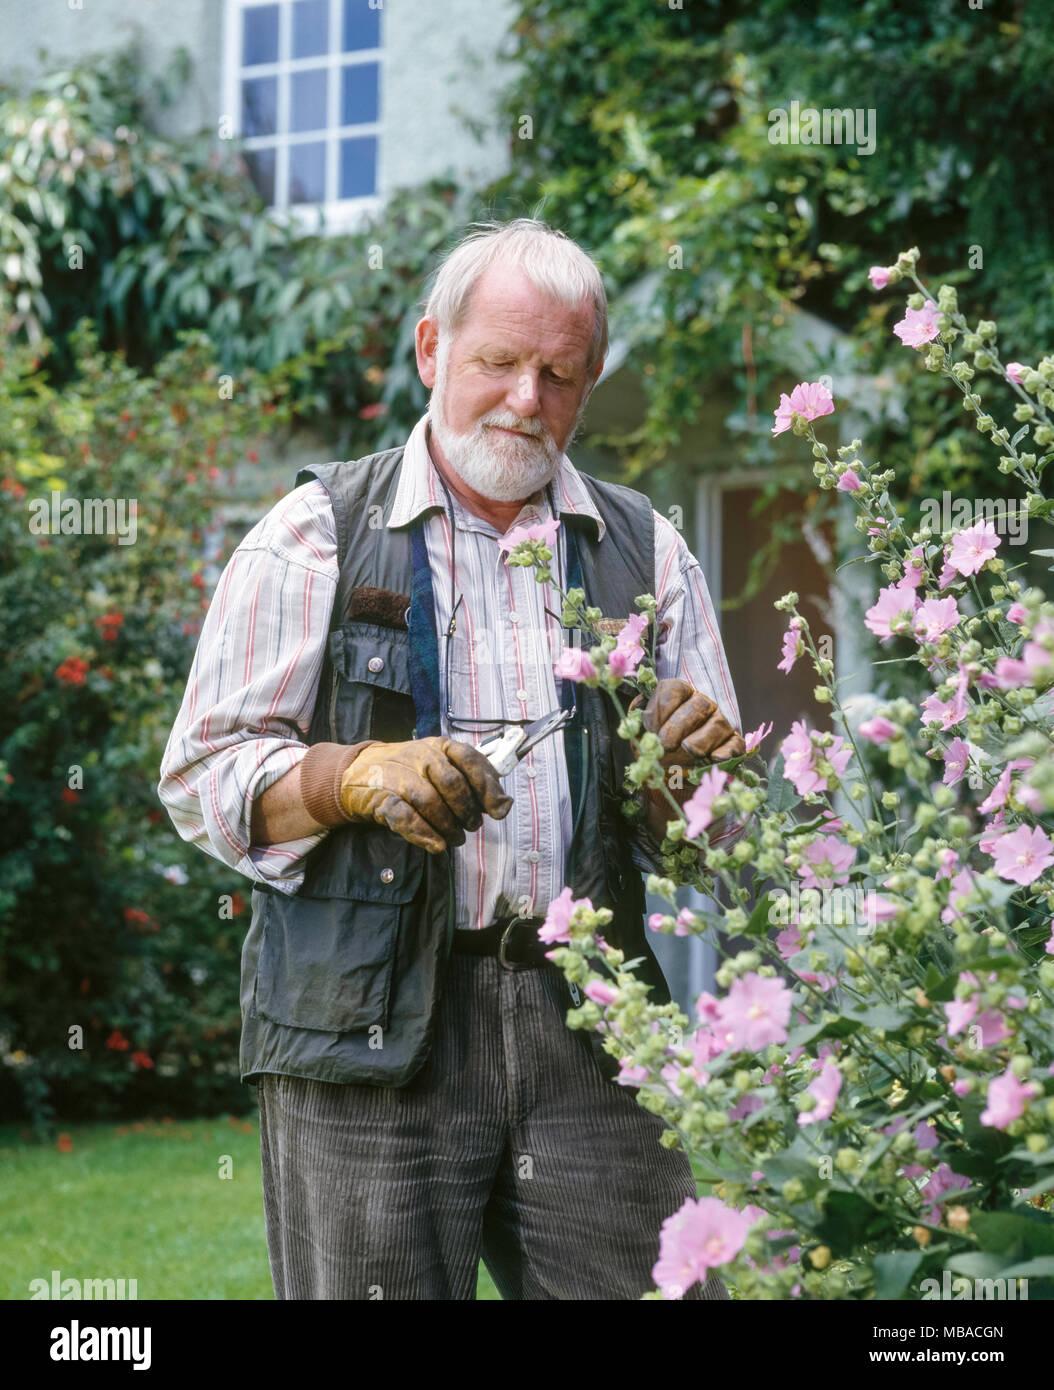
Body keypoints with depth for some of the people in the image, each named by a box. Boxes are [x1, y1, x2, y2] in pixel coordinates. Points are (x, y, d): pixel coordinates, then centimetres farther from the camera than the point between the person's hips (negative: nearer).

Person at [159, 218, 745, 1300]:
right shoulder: (317, 534, 6)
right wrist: (363, 775, -15)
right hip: (367, 1038, -2)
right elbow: (202, 778, 1)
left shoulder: (644, 551, 15)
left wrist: (699, 767, -7)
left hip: (587, 1031, 3)